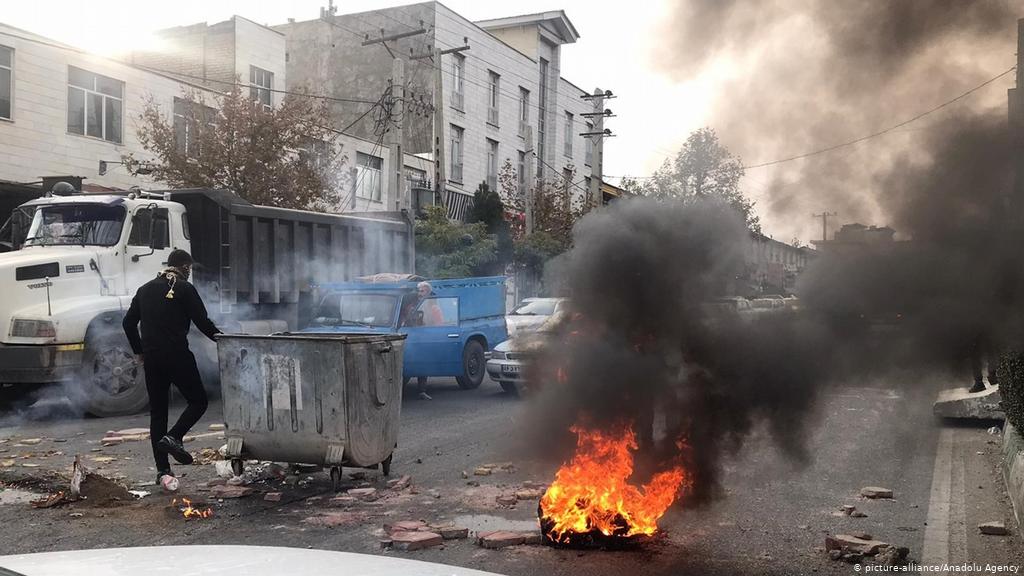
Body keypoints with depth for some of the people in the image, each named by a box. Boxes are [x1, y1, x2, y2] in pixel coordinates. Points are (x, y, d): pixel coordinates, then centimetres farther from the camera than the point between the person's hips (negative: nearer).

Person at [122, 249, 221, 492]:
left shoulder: (145, 289, 16)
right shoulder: (185, 289, -4)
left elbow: (128, 322, 17)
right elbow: (203, 322, -7)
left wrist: (139, 351, 26)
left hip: (151, 359, 6)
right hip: (178, 356, -6)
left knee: (157, 412, 8)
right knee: (198, 401, 9)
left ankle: (163, 471, 5)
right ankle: (173, 437, -15)